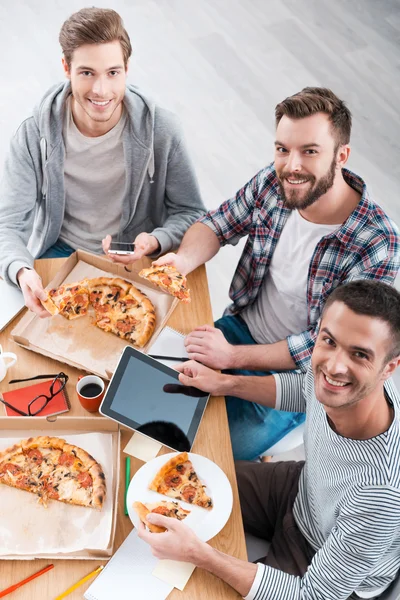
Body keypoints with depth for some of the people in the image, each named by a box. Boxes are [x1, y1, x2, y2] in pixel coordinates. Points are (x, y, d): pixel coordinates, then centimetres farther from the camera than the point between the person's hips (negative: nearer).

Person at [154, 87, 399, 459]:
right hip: (242, 326, 5)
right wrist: (184, 260, -23)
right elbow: (216, 223, 1)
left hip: (298, 372, -4)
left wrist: (232, 356, -27)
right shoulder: (273, 182, -14)